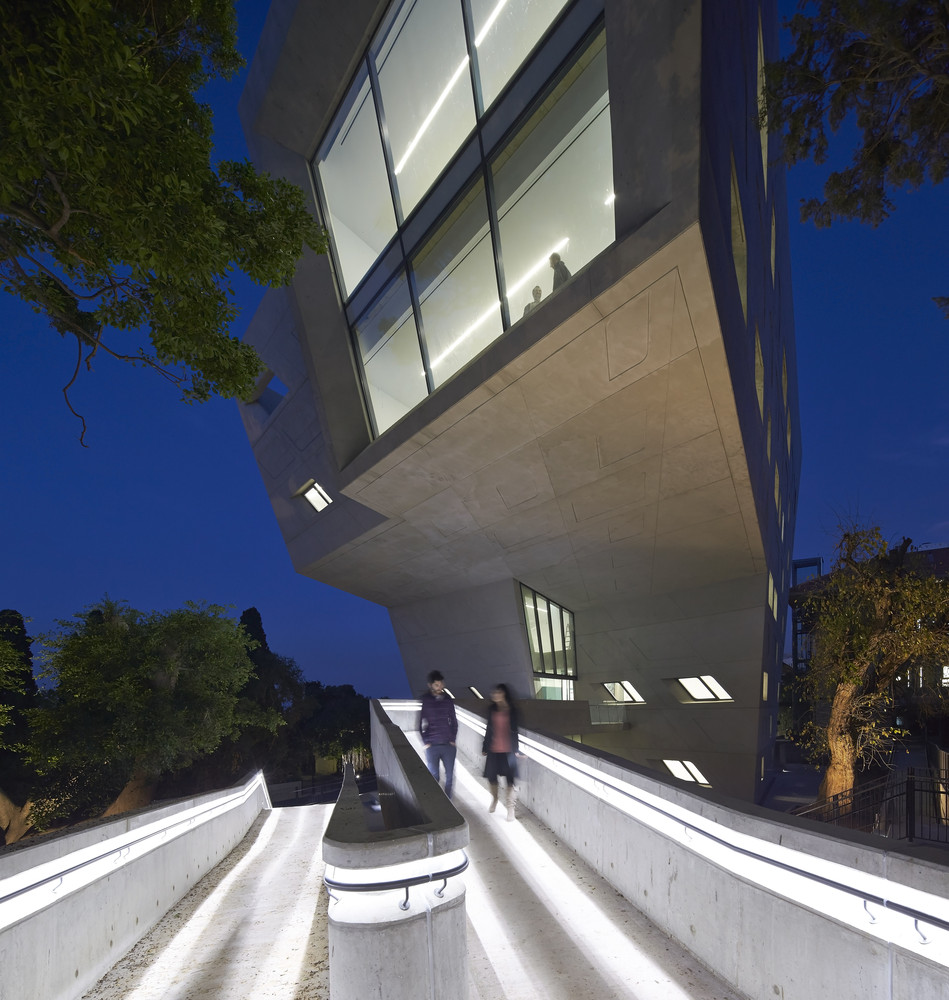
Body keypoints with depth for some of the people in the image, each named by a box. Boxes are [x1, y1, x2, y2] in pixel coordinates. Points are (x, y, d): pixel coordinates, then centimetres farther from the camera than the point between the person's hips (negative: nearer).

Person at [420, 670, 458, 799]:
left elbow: (454, 721, 11)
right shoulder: (424, 700, -4)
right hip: (432, 746, -2)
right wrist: (426, 742, -4)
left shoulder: (448, 699, 5)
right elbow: (420, 723, -1)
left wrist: (453, 739, 5)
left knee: (450, 776, 5)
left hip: (448, 745, 2)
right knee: (434, 777, 3)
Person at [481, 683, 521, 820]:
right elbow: (489, 728, 10)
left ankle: (510, 808, 9)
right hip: (493, 750, 4)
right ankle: (494, 800, 38)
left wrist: (515, 749, -3)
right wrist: (485, 747, 11)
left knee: (510, 779, -2)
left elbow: (514, 730, -2)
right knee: (492, 777, 14)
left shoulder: (511, 710, -5)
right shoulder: (492, 709, 4)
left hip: (508, 750, -4)